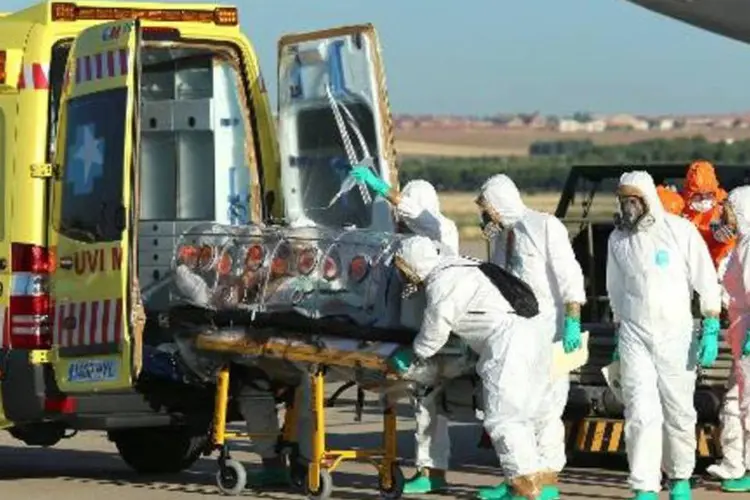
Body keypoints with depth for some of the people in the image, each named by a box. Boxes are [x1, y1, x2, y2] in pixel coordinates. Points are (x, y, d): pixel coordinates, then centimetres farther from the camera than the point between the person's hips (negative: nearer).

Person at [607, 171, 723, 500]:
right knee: (640, 413, -10)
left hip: (676, 333, -2)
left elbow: (707, 283, -3)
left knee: (679, 411, 6)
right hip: (635, 334, 2)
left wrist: (711, 331, -9)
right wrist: (618, 334, 19)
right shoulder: (617, 239, 6)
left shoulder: (681, 230, -5)